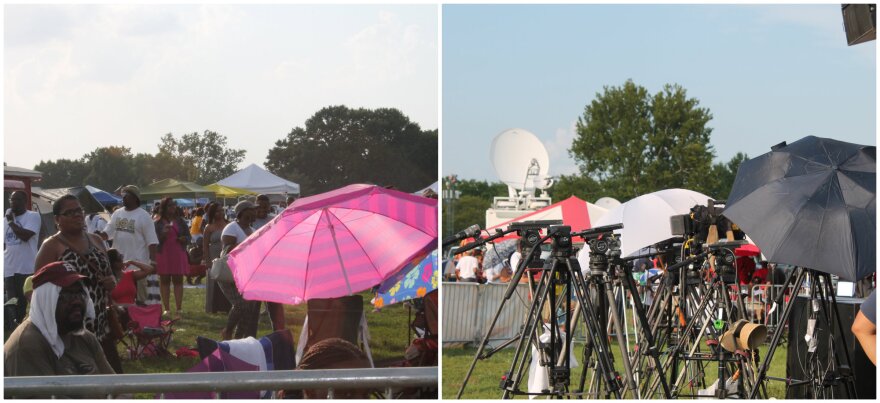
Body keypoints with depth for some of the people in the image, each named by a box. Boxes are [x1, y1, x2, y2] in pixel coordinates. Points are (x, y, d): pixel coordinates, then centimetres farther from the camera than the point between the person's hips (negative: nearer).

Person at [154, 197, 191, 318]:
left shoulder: (180, 221, 10)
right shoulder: (158, 223, 1)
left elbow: (188, 236, 14)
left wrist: (185, 239, -8)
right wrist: (163, 234, -19)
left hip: (178, 254, 2)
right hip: (163, 255, -2)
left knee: (178, 280, 1)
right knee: (164, 281, 2)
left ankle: (179, 309, 2)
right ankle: (167, 309, 7)